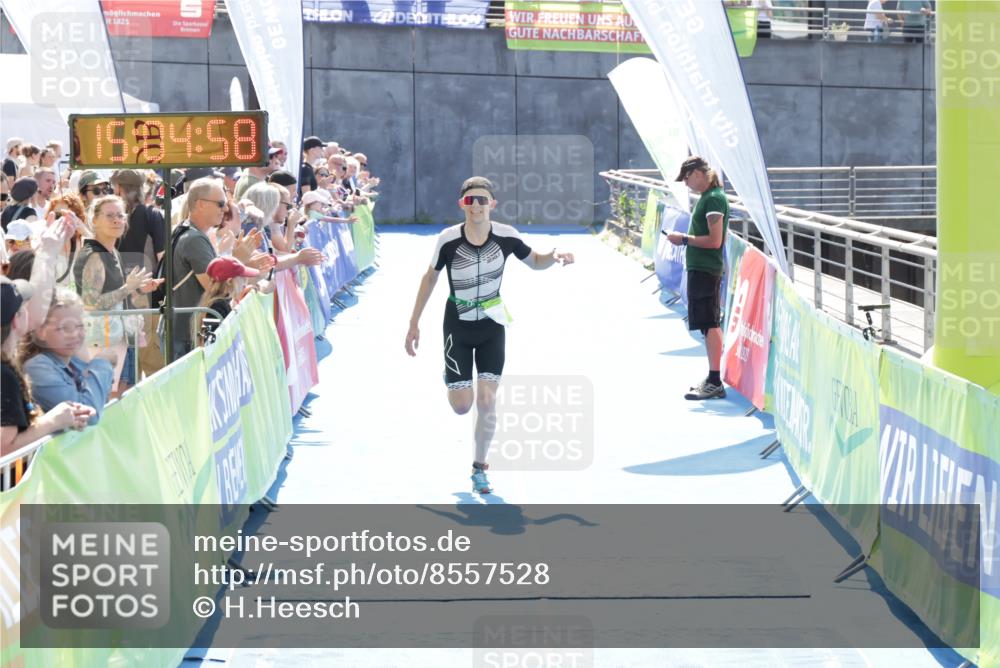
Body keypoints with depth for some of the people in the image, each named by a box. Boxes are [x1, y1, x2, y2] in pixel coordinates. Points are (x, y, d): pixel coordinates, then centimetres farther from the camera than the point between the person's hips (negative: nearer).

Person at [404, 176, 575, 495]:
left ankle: (479, 468, 15)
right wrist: (414, 323, 0)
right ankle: (451, 378, 35)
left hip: (492, 326, 1)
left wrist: (553, 258, -21)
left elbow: (534, 261, 3)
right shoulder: (448, 239, -18)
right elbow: (430, 277, -3)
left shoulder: (506, 236, -15)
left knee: (487, 402, -4)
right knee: (462, 406, -3)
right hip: (458, 327, -1)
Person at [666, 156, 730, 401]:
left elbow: (715, 240, -21)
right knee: (710, 325, 14)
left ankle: (715, 383, -11)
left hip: (705, 269, -11)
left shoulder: (713, 199, -15)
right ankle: (712, 380, 20)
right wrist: (686, 239, 13)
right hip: (700, 268, 11)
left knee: (710, 325, -10)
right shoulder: (707, 197, 15)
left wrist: (684, 239, -14)